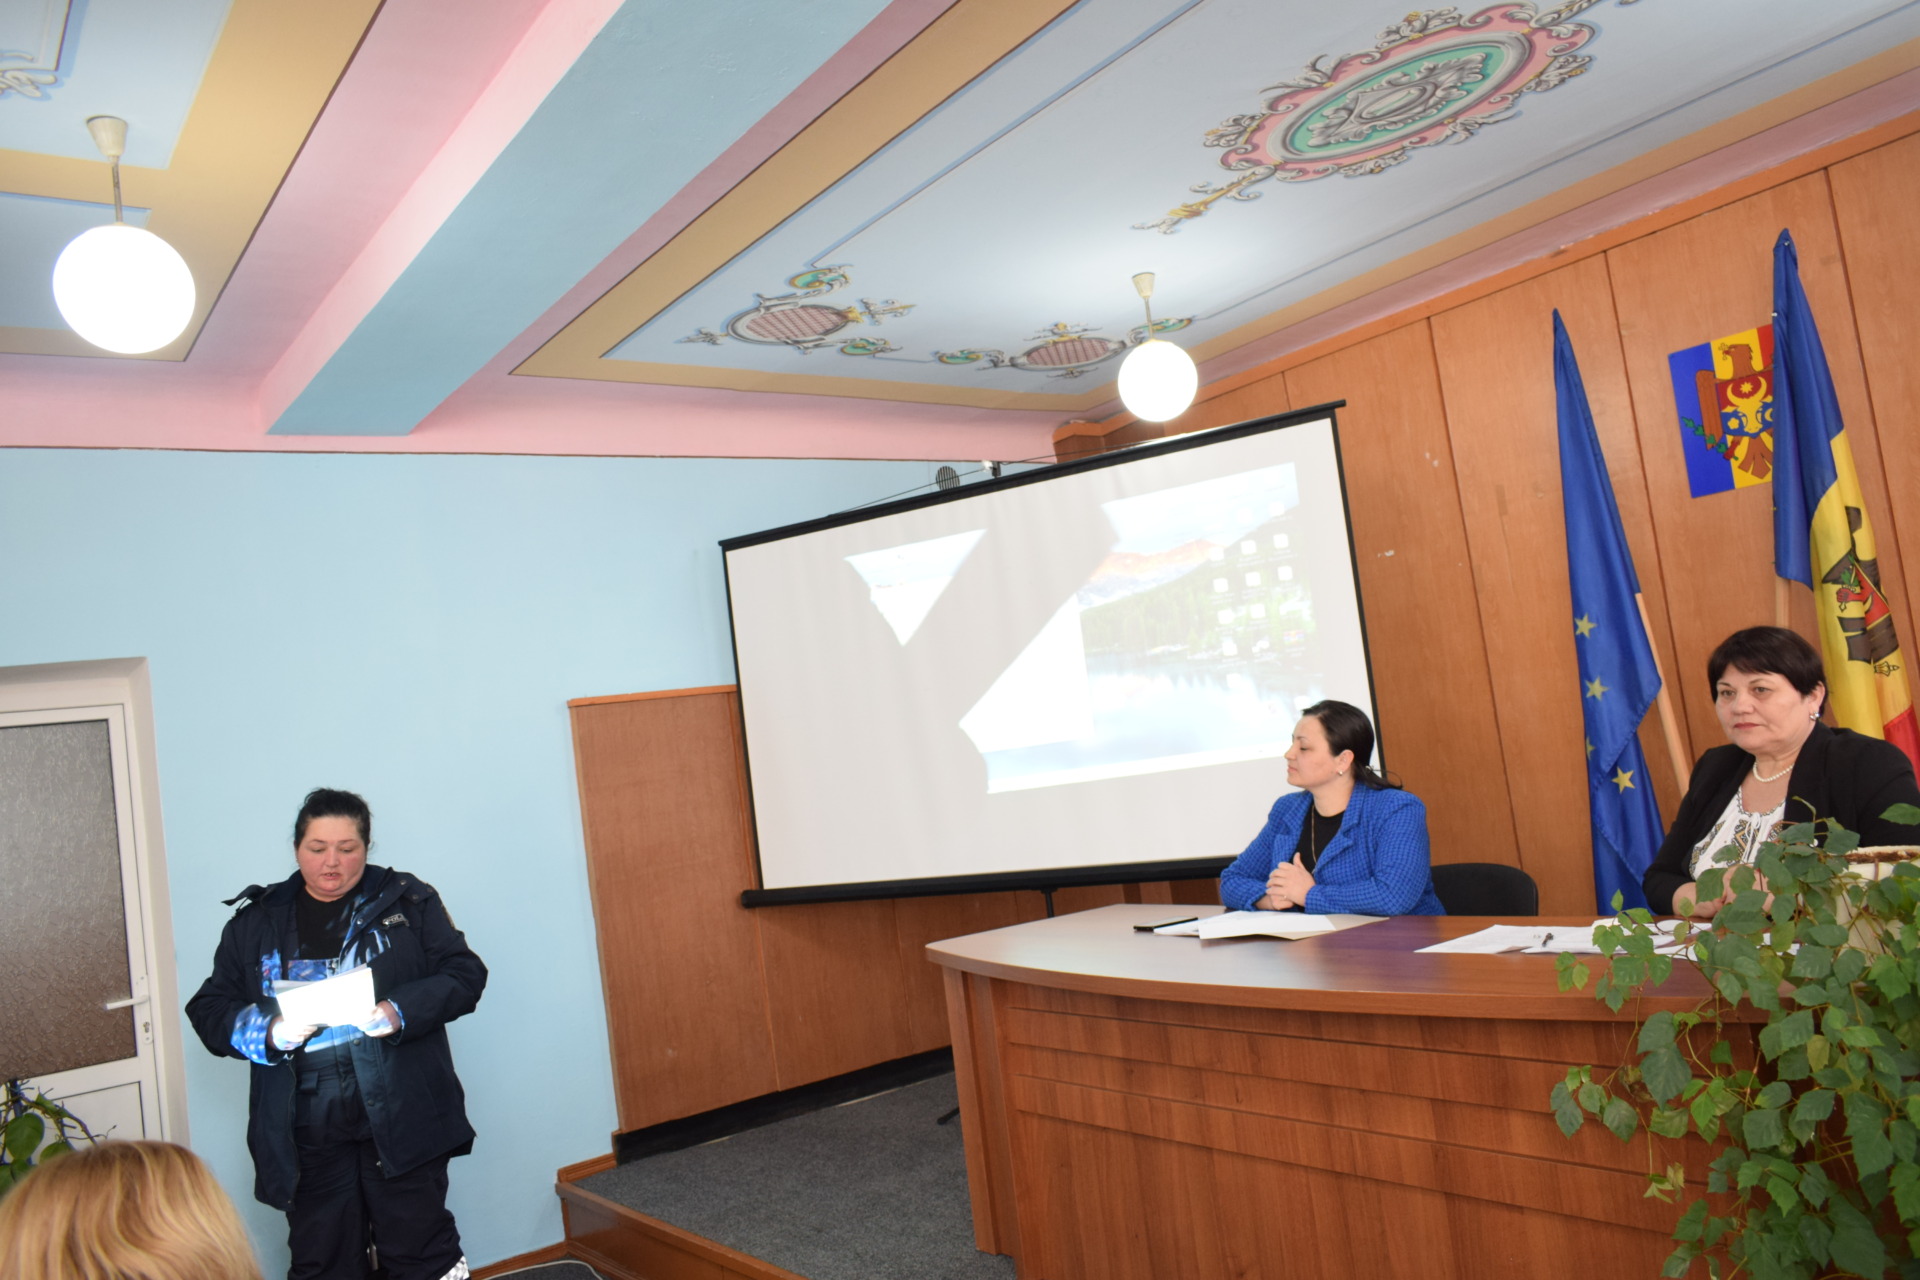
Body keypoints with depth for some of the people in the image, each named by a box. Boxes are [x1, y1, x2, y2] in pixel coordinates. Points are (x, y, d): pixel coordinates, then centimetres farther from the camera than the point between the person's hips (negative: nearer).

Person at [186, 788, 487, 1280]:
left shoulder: (408, 901, 2)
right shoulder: (255, 922, 9)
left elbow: (465, 973, -3)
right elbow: (209, 1009, 6)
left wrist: (401, 1012, -20)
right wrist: (268, 1032, -14)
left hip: (401, 1120, -2)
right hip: (308, 1134, 2)